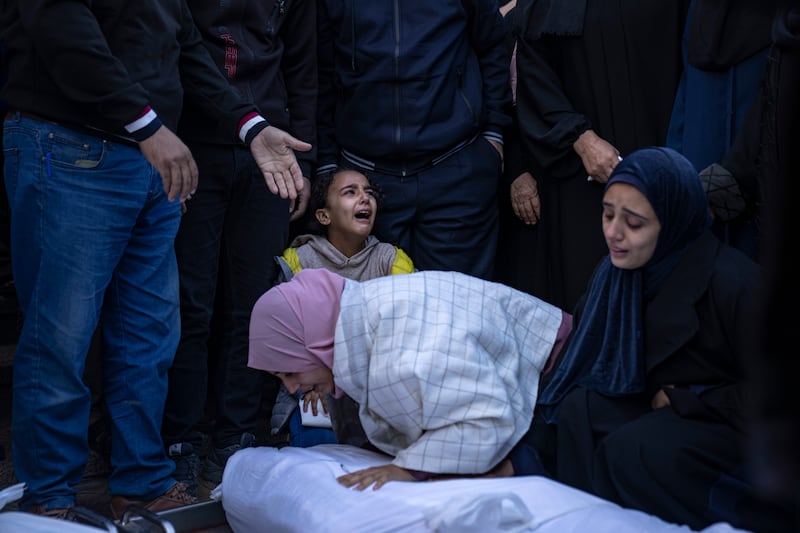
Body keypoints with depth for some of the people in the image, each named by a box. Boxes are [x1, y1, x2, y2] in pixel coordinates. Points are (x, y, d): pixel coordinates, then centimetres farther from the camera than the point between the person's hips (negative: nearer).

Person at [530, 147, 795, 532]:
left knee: (630, 450, -30)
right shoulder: (615, 271, -4)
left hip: (740, 428, -6)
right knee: (577, 410, -20)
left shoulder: (732, 284, -24)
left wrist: (680, 400, -15)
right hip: (663, 405, 6)